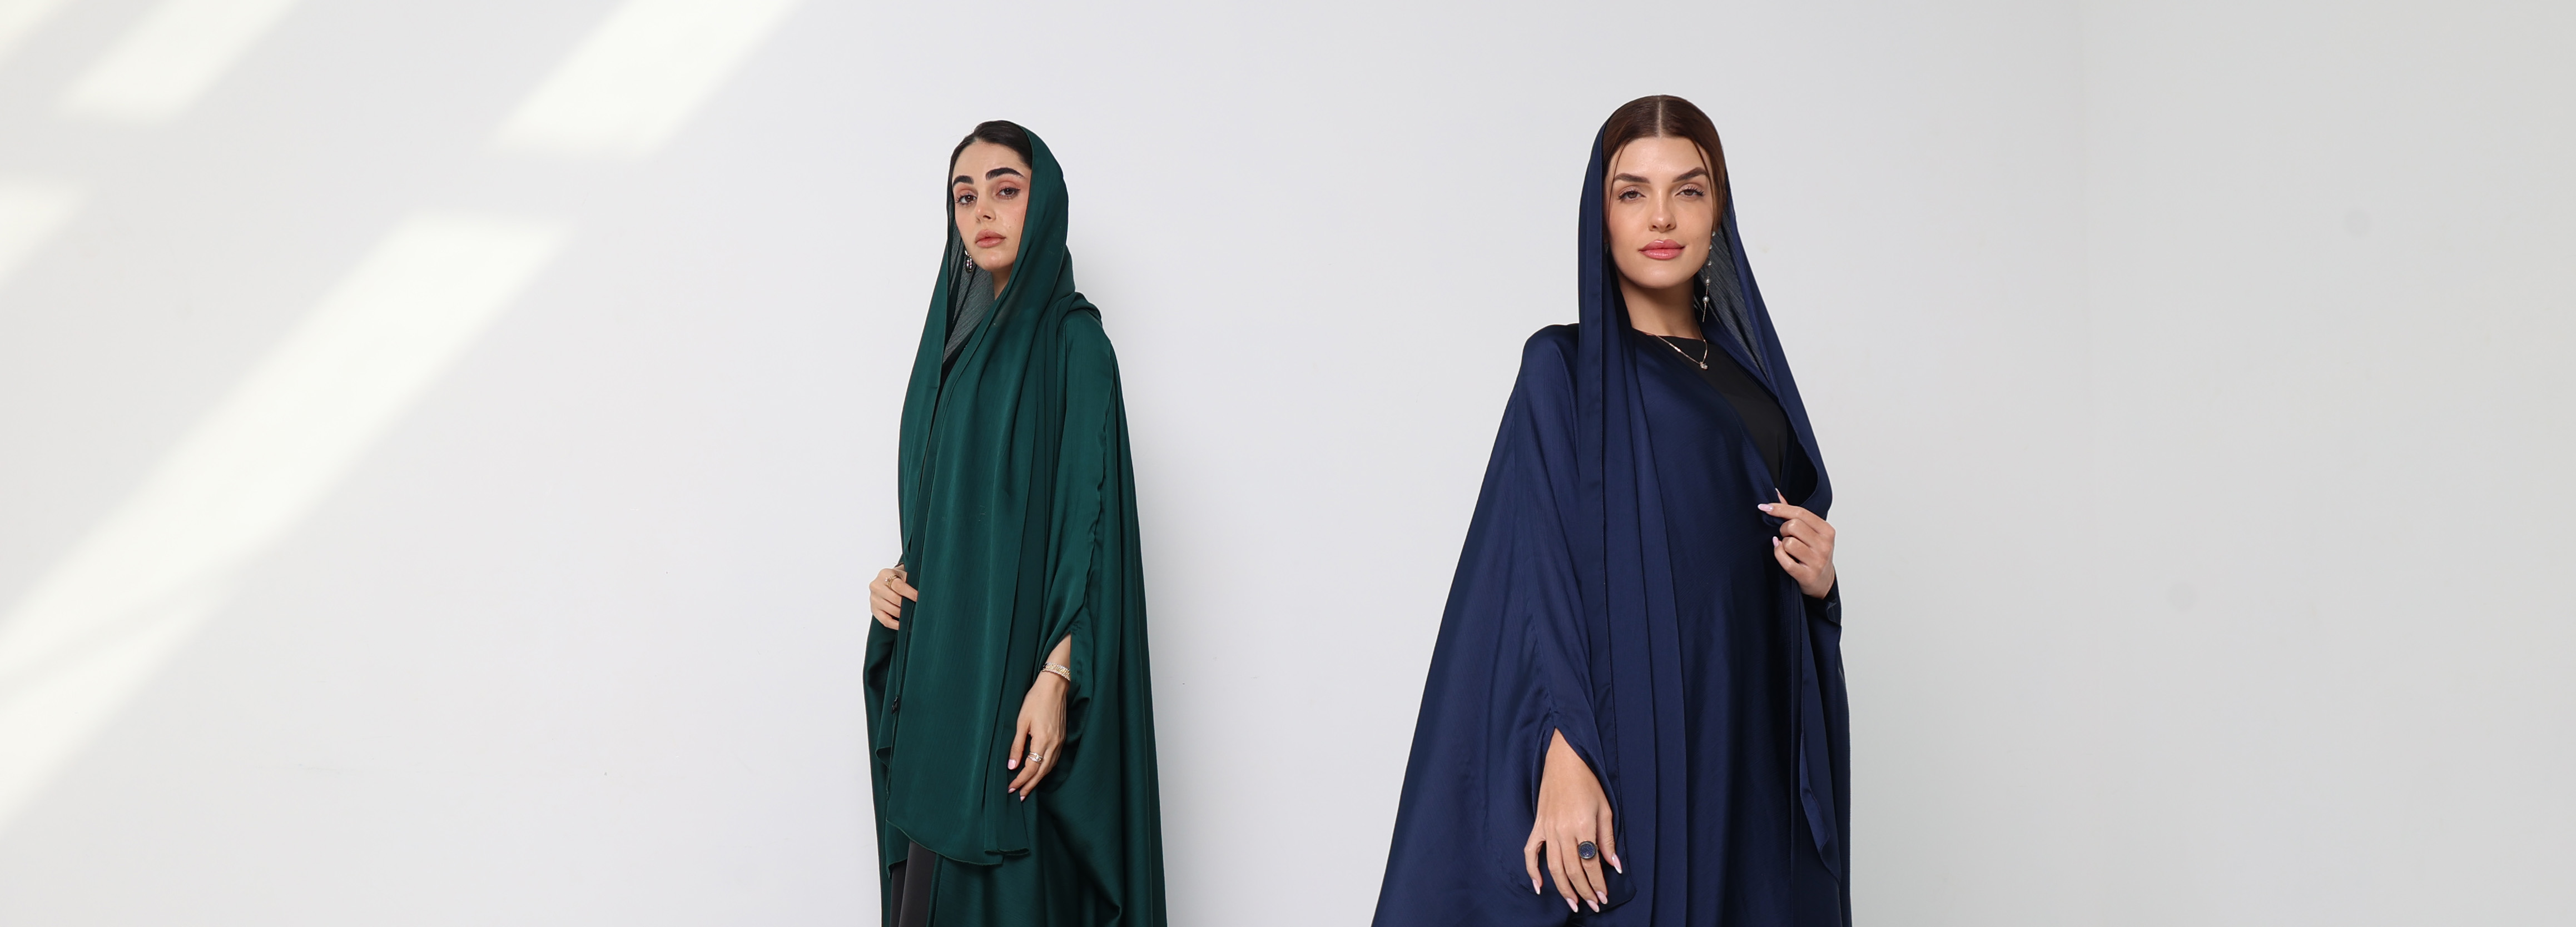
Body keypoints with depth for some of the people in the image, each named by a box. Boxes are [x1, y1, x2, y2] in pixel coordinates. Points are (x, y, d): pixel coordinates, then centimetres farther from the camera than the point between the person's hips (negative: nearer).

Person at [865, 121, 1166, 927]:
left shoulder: (1072, 342, -7)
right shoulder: (954, 336, 15)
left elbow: (1091, 512, -14)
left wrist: (1056, 676, -21)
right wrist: (897, 580, 1)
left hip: (1015, 674, -7)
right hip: (939, 674, 7)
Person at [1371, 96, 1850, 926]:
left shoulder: (1750, 375, 14)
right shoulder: (1565, 370, -1)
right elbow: (1537, 575, -11)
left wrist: (1818, 582, -1)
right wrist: (1563, 757, -23)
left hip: (1752, 762, 5)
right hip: (1632, 757, -5)